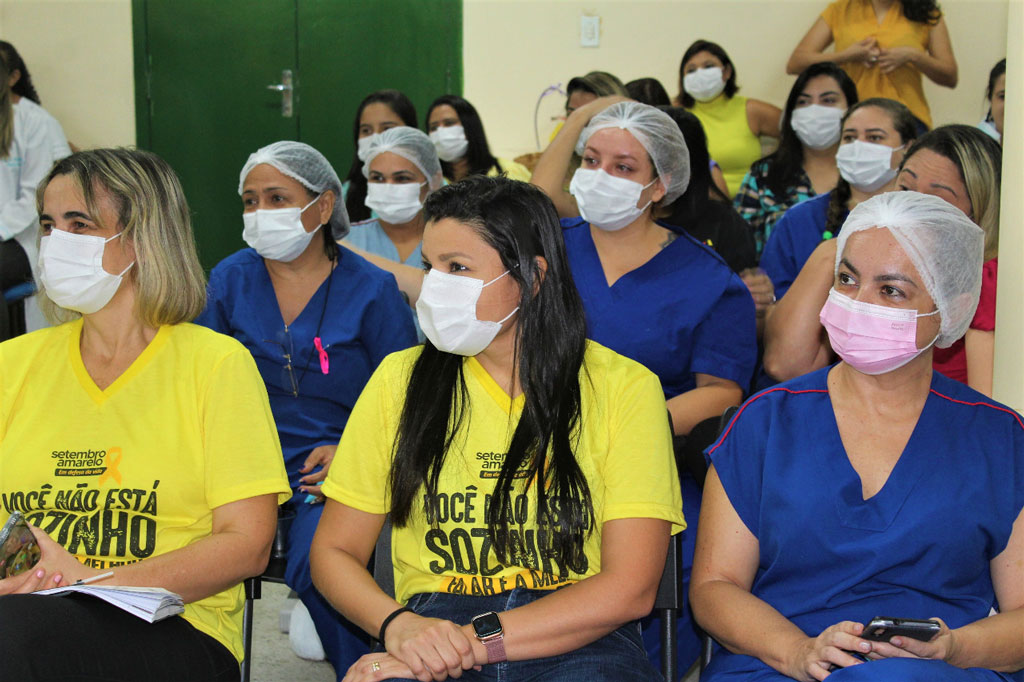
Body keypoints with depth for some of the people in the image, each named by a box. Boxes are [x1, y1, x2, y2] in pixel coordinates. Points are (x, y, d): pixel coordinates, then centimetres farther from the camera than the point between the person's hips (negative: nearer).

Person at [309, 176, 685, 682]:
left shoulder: (624, 388, 3)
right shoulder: (401, 379, 10)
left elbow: (630, 588, -4)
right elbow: (334, 551, 11)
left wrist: (476, 639, -15)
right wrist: (398, 625, -10)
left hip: (577, 640, 0)